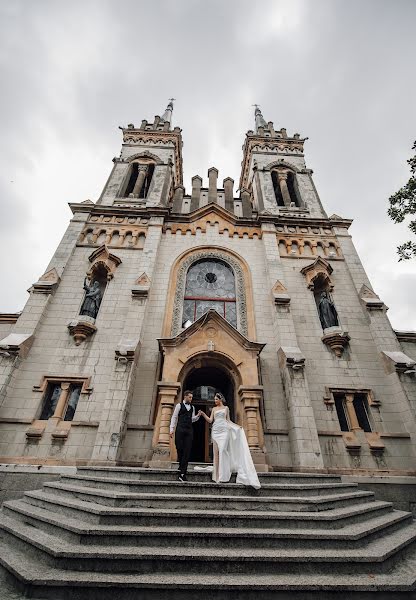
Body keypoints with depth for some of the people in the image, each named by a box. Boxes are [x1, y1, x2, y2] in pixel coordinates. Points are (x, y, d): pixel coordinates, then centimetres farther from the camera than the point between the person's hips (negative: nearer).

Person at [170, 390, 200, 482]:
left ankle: (182, 473, -2)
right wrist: (172, 429, -6)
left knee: (187, 451, -3)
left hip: (189, 430, 3)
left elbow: (192, 419, 18)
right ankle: (181, 466, 28)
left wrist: (198, 416, -1)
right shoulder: (179, 405, 6)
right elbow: (174, 417, 2)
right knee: (179, 449, 1)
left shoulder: (192, 407, 18)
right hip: (180, 429, -3)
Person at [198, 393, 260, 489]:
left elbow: (228, 420, 14)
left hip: (224, 429, -2)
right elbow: (210, 420, 7)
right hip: (216, 430, 2)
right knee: (216, 451, -5)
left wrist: (236, 426, 4)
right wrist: (203, 414, -7)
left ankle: (223, 475, -9)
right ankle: (217, 475, 0)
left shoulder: (226, 408, 12)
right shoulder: (214, 409, 16)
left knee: (222, 450, -13)